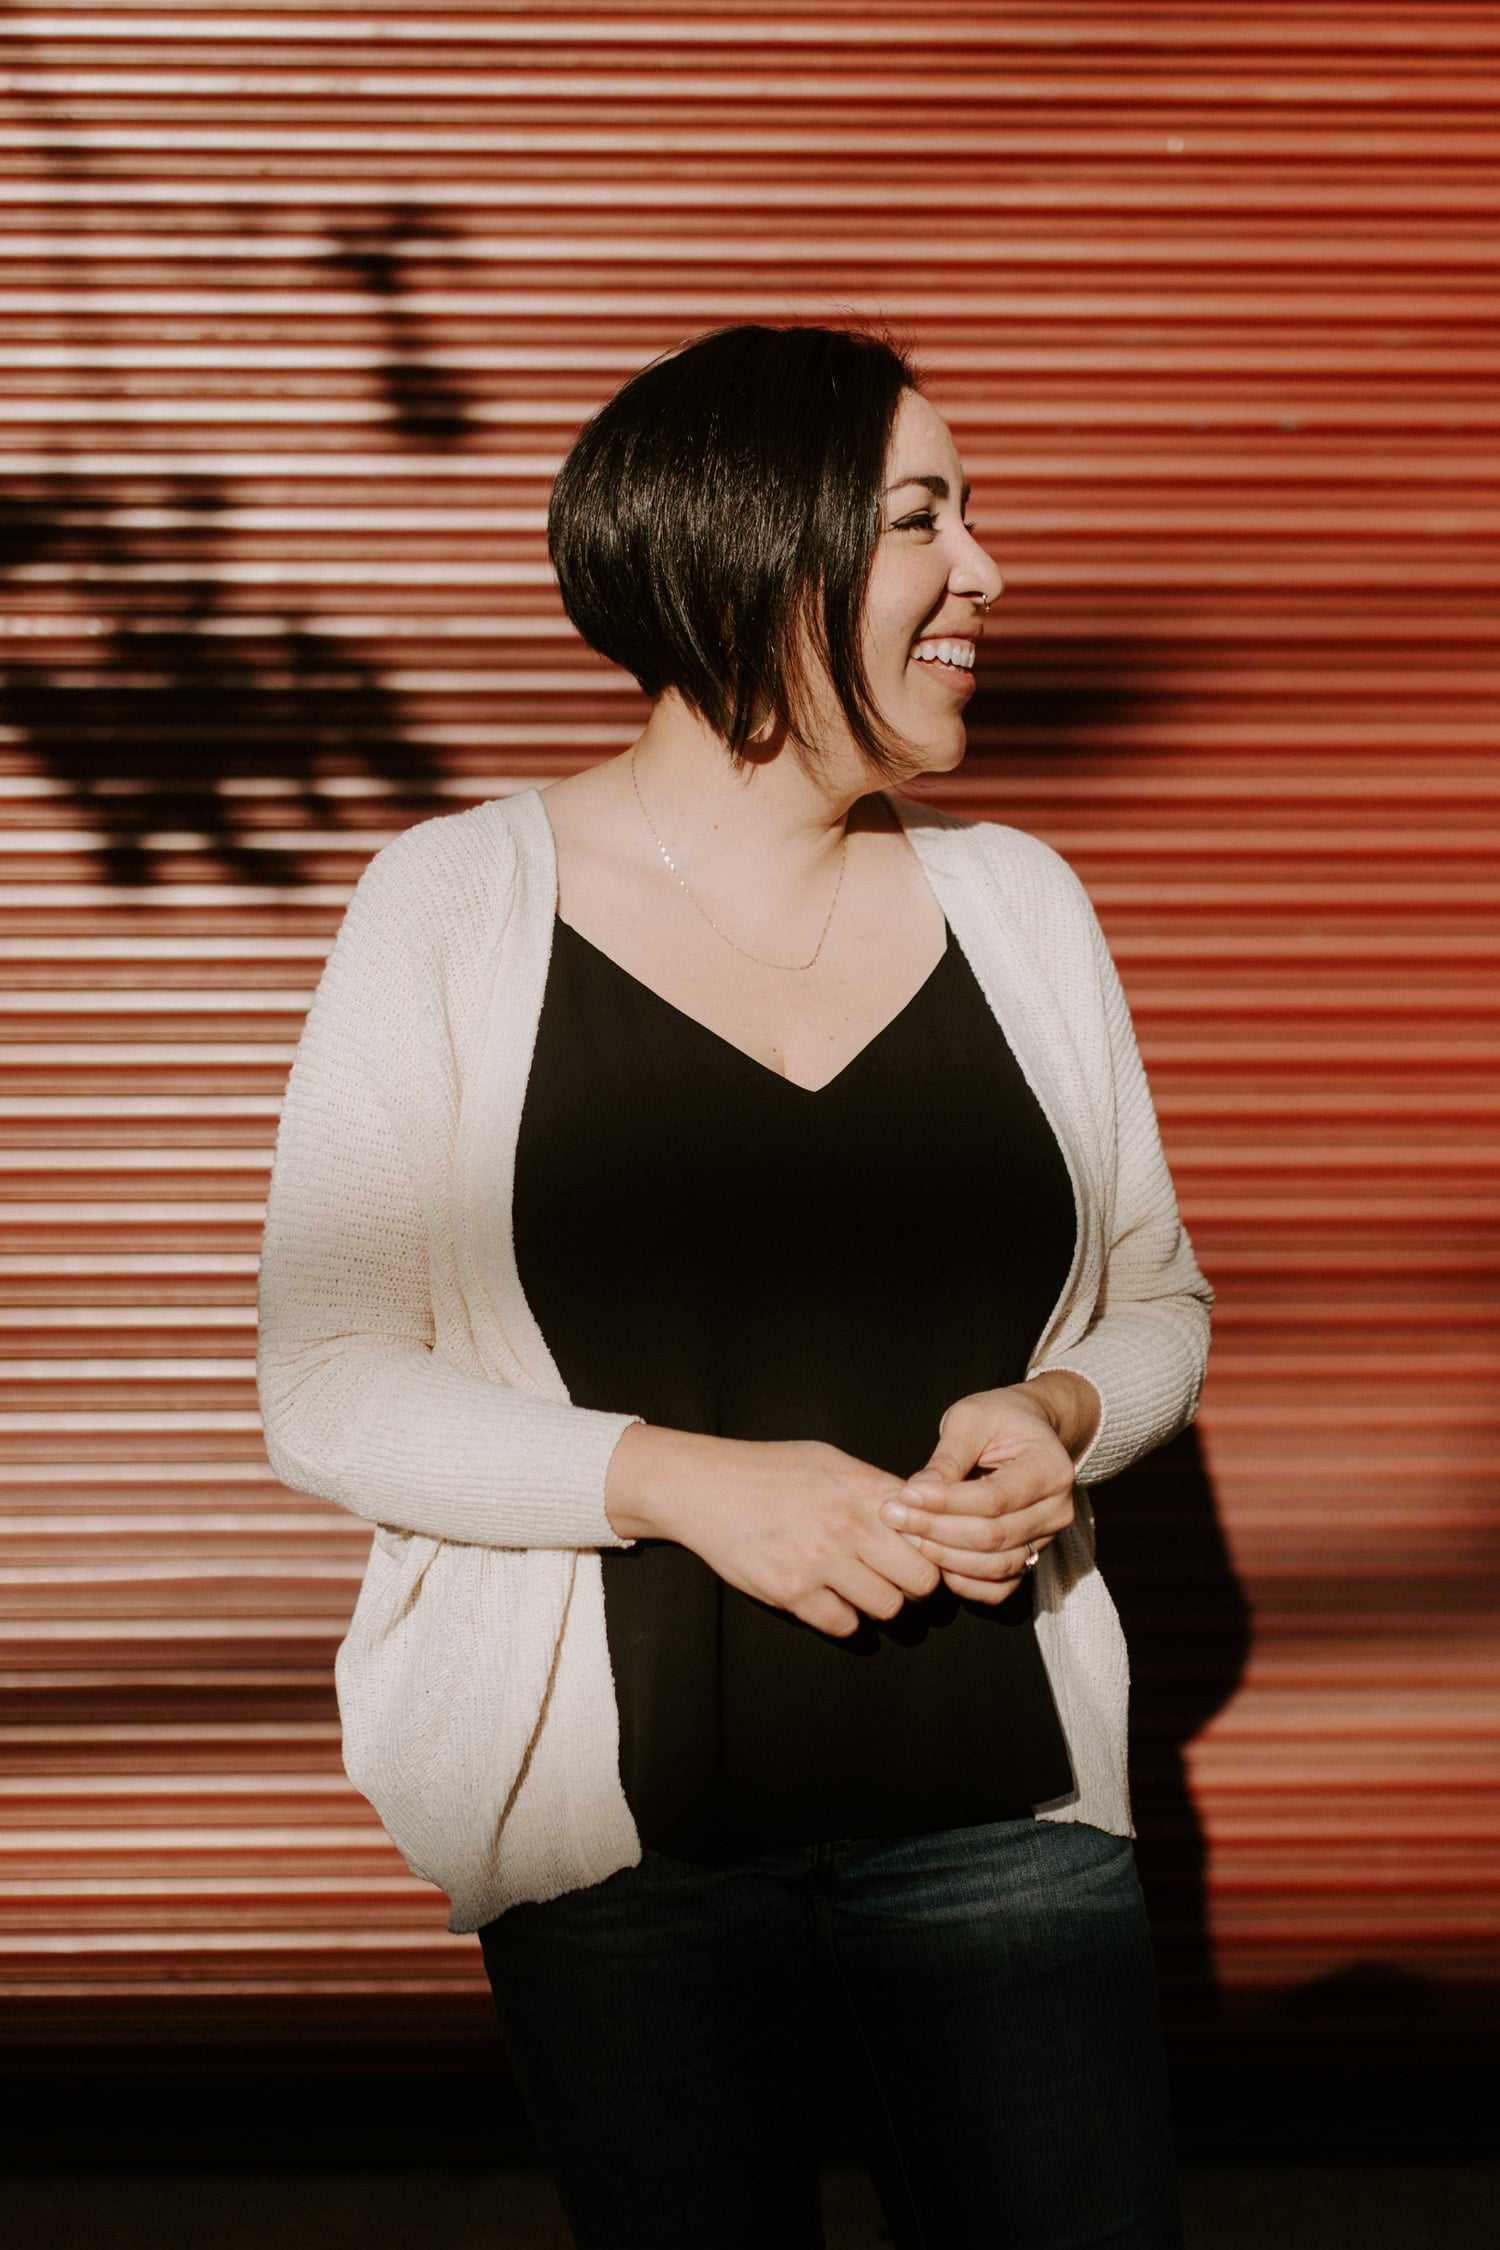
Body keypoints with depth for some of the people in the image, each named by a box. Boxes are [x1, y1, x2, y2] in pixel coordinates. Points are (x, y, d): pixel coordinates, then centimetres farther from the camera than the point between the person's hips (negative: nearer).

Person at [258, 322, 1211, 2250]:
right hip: (621, 1827, -2)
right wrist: (681, 1479, -19)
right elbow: (327, 1386, -6)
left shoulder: (1014, 900, 6)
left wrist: (1055, 1417, -8)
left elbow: (1157, 1304, 15)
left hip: (995, 1802, 3)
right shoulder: (455, 906, -4)